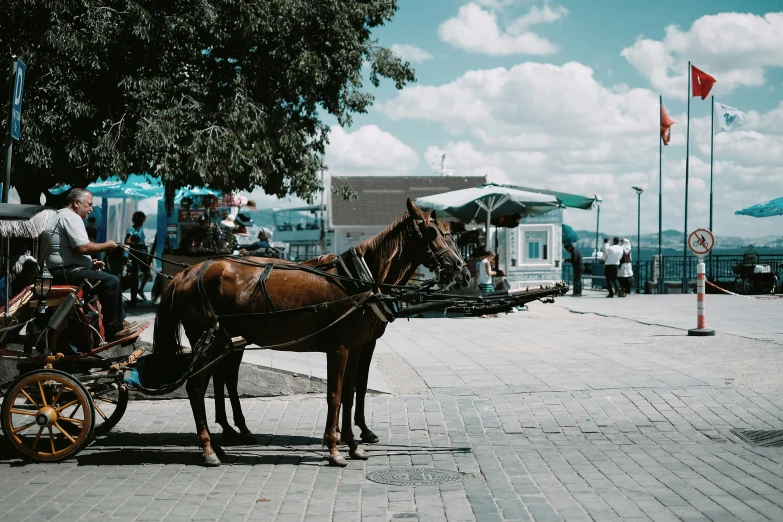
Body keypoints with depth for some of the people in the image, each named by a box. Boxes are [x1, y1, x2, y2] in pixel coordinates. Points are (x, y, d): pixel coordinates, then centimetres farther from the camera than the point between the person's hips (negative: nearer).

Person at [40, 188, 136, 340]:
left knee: (111, 280, 18)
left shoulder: (63, 216, 23)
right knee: (112, 282, -20)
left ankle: (119, 322, 16)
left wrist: (91, 262, 13)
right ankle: (113, 329, -15)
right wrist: (106, 245, -8)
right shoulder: (70, 217, -12)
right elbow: (83, 247, -23)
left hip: (64, 270, 12)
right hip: (66, 271, -12)